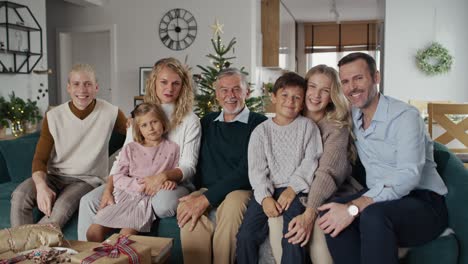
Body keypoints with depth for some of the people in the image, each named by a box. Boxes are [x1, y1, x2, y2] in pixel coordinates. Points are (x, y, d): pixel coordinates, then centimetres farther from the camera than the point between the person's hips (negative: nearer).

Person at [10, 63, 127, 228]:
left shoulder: (110, 113, -7)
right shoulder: (53, 117, -4)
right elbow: (40, 159, -3)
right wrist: (41, 186, -24)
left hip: (87, 179, -2)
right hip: (54, 176, 2)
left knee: (63, 205, -32)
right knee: (20, 195, -26)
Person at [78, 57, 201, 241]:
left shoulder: (190, 120, -1)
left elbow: (188, 166, -5)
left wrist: (164, 176, -25)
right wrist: (108, 190, -9)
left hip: (174, 183, -3)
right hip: (137, 182, 4)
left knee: (163, 202, -38)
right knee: (89, 201, -15)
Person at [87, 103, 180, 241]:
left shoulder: (172, 148, 10)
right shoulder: (130, 149, 12)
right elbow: (117, 177, 5)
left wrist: (171, 181, -12)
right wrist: (138, 184, -12)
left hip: (149, 198, -3)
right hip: (126, 195, 3)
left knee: (126, 234, -27)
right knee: (93, 232, -10)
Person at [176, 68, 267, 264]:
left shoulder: (258, 123, -2)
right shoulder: (207, 122, 17)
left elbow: (246, 170, -12)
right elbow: (197, 162, 17)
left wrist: (207, 198, -18)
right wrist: (198, 195, -5)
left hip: (241, 190, -3)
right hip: (205, 190, 3)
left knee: (232, 204, -36)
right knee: (186, 209, -29)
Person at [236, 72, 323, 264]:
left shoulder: (307, 126, 8)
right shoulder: (261, 131, 9)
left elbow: (310, 160, -2)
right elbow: (257, 168, 1)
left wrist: (293, 189, -14)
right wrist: (265, 197, -15)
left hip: (296, 190, -1)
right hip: (268, 191, 2)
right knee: (246, 235, -14)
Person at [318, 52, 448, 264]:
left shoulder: (405, 116, -13)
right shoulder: (352, 116, 8)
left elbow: (409, 175, -26)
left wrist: (354, 207, -35)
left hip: (422, 201, -5)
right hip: (379, 198, 6)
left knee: (373, 215, -36)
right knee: (330, 214, -23)